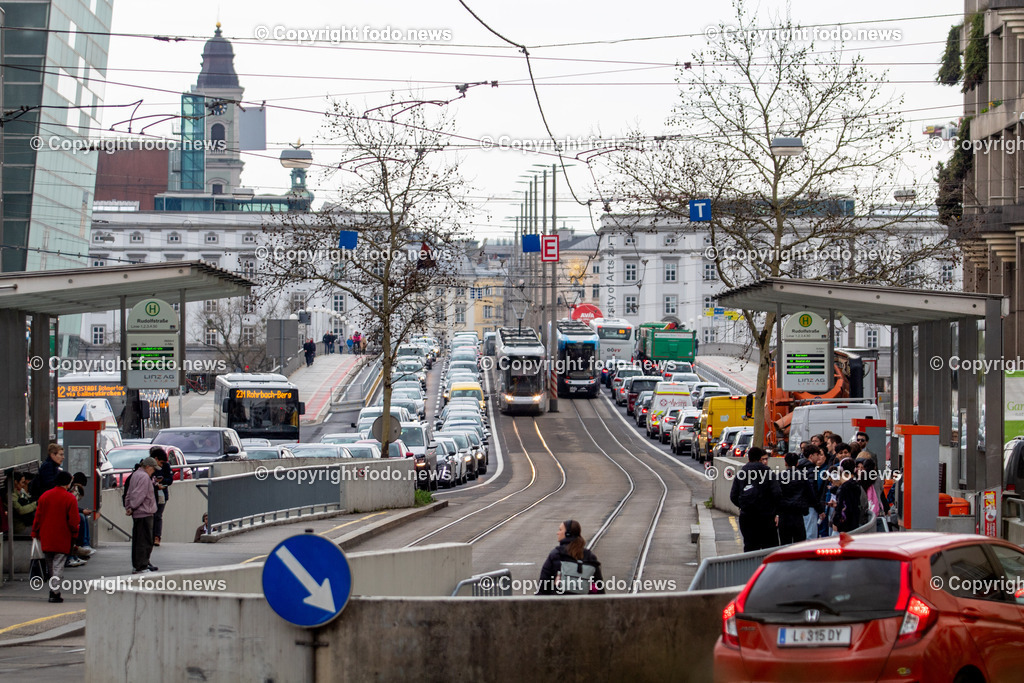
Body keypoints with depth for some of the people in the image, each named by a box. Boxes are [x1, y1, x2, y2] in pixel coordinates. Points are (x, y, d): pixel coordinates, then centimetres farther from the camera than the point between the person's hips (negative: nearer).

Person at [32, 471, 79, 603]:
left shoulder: (44, 496, 3)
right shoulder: (70, 499, -10)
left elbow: (38, 517, 6)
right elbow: (73, 521, -10)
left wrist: (35, 533, 14)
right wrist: (74, 534, 4)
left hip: (46, 539, 4)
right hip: (63, 540, -4)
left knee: (50, 566, 15)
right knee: (58, 566, -3)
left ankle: (53, 590, 22)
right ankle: (55, 593, -9)